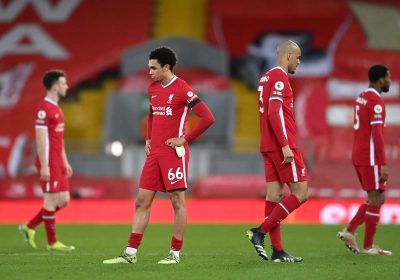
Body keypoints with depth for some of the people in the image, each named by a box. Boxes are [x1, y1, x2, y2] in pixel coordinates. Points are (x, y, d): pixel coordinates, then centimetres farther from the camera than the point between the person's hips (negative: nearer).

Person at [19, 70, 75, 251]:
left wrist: (65, 162, 20)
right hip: (49, 164, -10)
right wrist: (44, 166, -20)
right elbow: (40, 139, -18)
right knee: (51, 200, -4)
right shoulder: (44, 109, -14)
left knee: (63, 200, 10)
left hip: (58, 163, 10)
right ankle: (52, 242, 4)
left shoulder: (56, 108, 17)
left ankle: (29, 227, 18)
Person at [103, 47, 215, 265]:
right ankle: (131, 253, 7)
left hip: (173, 153, -8)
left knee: (177, 201, -1)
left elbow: (208, 118, -17)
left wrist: (185, 139, -14)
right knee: (142, 201, 5)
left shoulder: (182, 89, -11)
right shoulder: (153, 89, 12)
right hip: (154, 153, 8)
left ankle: (175, 253, 5)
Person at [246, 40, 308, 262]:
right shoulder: (279, 77, -11)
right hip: (282, 145, -10)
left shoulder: (267, 77, 18)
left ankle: (277, 251, 4)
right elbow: (275, 112, -20)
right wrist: (286, 146, -23)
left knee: (275, 194, 6)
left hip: (269, 146, 10)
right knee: (301, 193, -6)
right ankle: (261, 231, -9)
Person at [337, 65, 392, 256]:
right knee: (376, 199, -3)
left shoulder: (362, 98, 14)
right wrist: (384, 164, -22)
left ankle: (349, 231, 9)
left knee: (377, 198, 15)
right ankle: (368, 247, 0)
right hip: (370, 158, -9)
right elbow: (377, 134, -21)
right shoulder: (376, 101, -15)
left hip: (359, 156, 9)